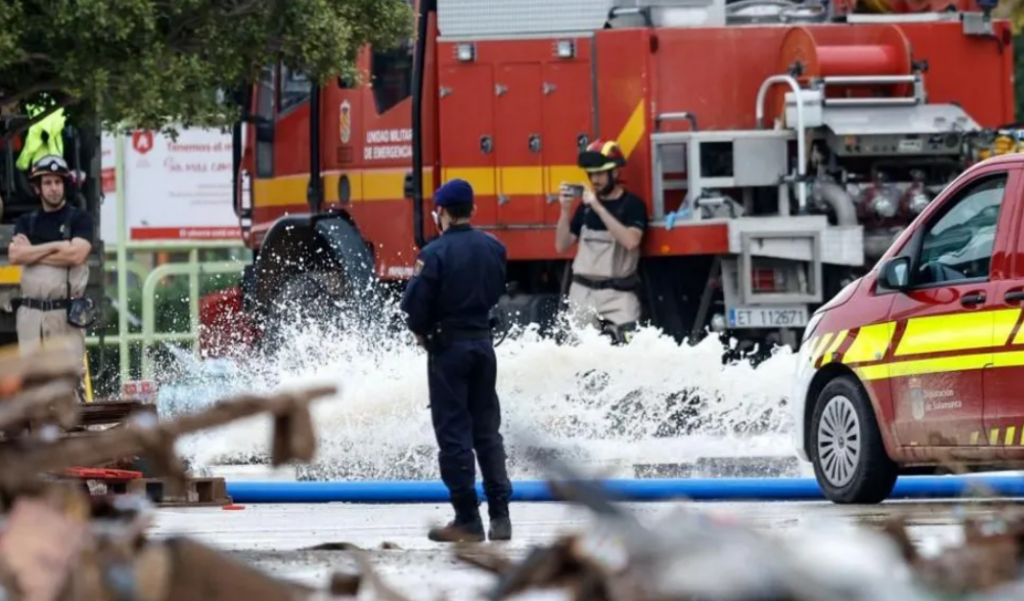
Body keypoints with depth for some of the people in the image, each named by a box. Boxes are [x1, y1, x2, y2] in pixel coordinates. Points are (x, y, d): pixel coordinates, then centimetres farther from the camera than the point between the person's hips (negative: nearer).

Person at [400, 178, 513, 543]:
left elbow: (415, 304, -15)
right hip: (483, 343, 5)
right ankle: (500, 515, 10)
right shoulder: (494, 249, 1)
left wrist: (422, 332, 5)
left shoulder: (435, 253, -16)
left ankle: (468, 519, -1)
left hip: (448, 348, -5)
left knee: (453, 433, 0)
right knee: (487, 431, 13)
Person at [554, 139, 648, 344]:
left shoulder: (632, 204, -4)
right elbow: (562, 246, 10)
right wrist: (565, 210, -4)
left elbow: (631, 241, -22)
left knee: (628, 342, -20)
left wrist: (598, 208, -23)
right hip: (583, 292, 5)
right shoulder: (585, 205, 11)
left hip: (618, 293, -5)